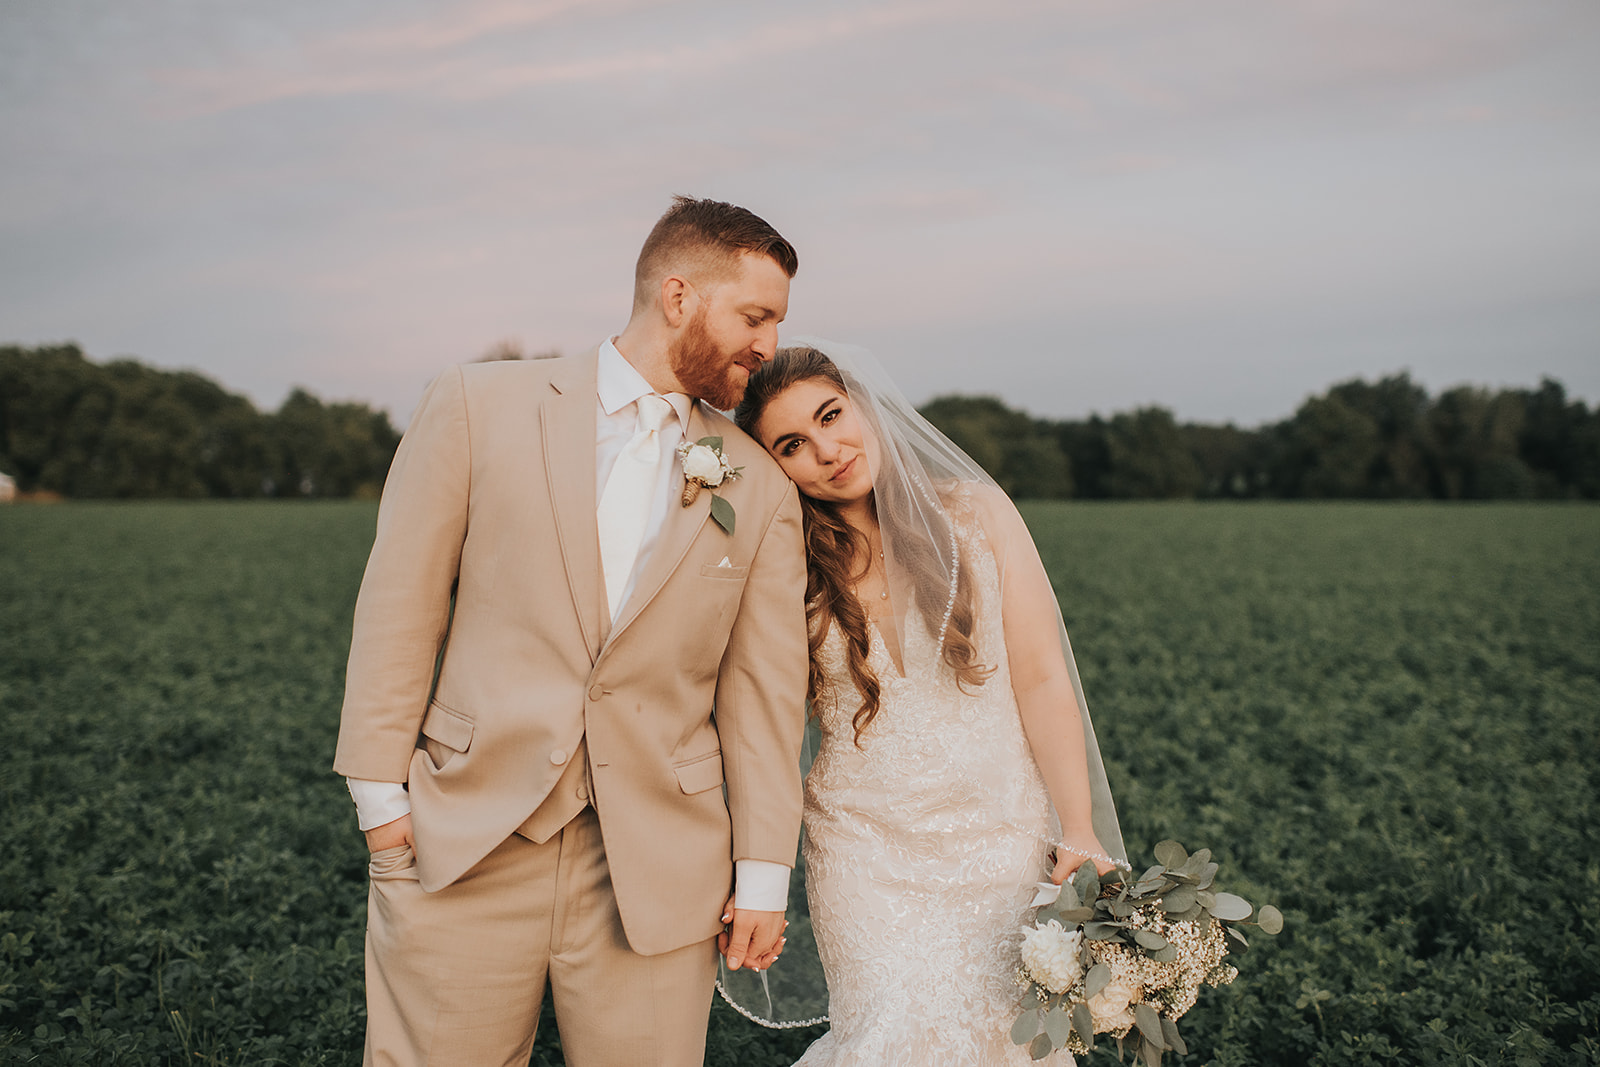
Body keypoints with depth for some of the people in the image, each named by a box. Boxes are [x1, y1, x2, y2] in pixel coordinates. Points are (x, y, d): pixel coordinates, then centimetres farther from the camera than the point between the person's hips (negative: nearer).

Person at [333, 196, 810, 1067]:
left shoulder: (761, 490, 5)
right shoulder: (479, 405, 0)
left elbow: (764, 695, 5)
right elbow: (401, 604, 1)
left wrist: (763, 879, 4)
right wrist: (380, 791, -2)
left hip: (656, 878, 2)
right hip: (461, 849, -1)